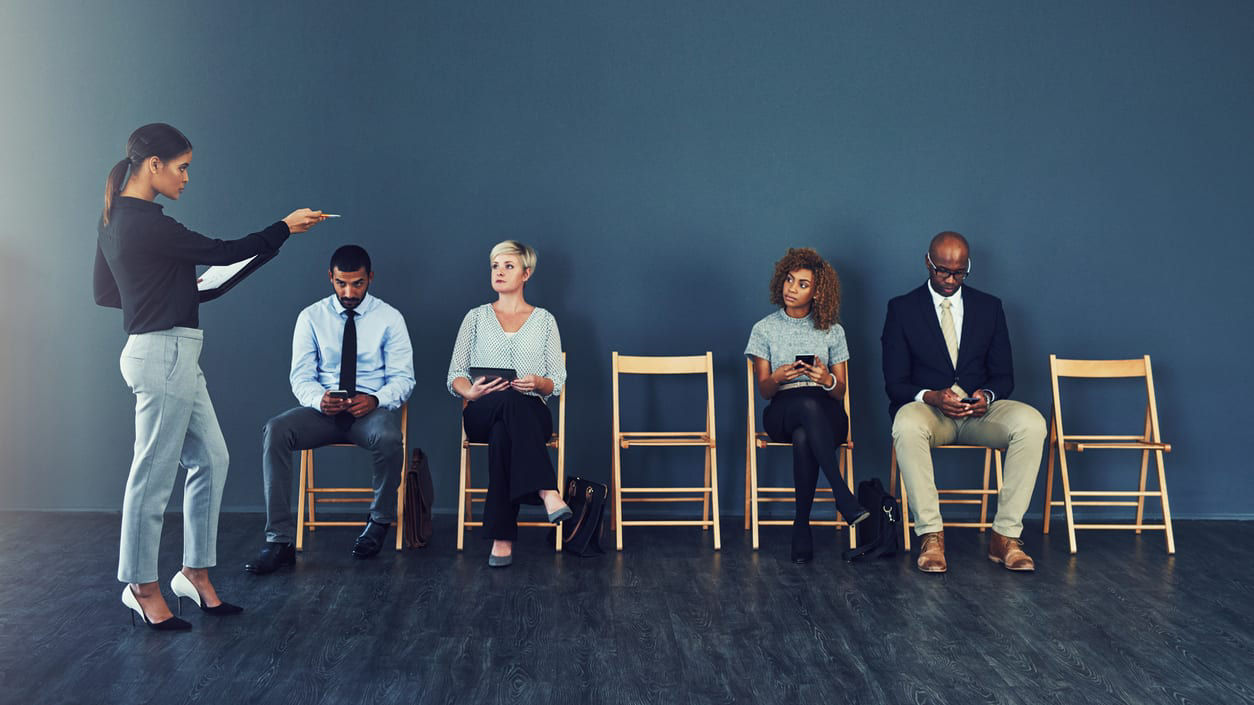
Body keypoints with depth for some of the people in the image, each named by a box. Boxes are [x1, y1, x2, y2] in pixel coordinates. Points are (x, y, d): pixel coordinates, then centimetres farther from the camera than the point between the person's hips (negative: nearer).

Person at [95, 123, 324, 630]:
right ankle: (143, 588, 13)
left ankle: (195, 574, 21)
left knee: (210, 460, 13)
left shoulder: (117, 218, 13)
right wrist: (285, 227, -4)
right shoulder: (145, 223, -17)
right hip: (165, 354, -10)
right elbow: (219, 252, -14)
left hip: (172, 357, 10)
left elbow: (105, 292, 19)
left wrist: (170, 290, 19)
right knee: (154, 474, 1)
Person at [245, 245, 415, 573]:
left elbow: (402, 378, -1)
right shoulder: (311, 317, 7)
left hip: (373, 409, -2)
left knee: (389, 439, -37)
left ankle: (380, 521, -6)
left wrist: (375, 400, -23)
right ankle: (280, 541, -26)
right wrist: (318, 399, -21)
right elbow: (301, 376, 3)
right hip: (322, 409, 2)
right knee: (274, 431, -28)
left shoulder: (390, 318, 3)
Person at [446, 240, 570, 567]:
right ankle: (547, 492, -50)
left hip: (531, 414, 0)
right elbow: (455, 376, 11)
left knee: (503, 435, -39)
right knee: (510, 399, -40)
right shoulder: (477, 317, 18)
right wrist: (471, 391, -12)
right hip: (481, 414, 0)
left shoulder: (544, 320, 16)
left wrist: (538, 383, -13)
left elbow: (557, 381, 11)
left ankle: (502, 538, -39)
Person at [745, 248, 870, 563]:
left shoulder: (833, 332, 12)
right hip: (781, 414, 0)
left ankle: (801, 525, -26)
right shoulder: (764, 329, 11)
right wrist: (778, 378, -19)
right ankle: (844, 498, -42)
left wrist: (827, 380, -16)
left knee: (803, 438, -38)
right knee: (807, 403, -39)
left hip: (826, 414, 1)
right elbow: (764, 390, 5)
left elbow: (840, 391, 8)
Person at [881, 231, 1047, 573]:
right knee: (907, 424, -39)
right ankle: (931, 537, -32)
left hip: (979, 410, 3)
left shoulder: (989, 307, 13)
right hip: (927, 408, -2)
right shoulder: (902, 308, 5)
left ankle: (1005, 536, -24)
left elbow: (1004, 376, 11)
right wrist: (931, 397, -22)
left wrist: (987, 395, -14)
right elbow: (894, 383, 0)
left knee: (1032, 423, -29)